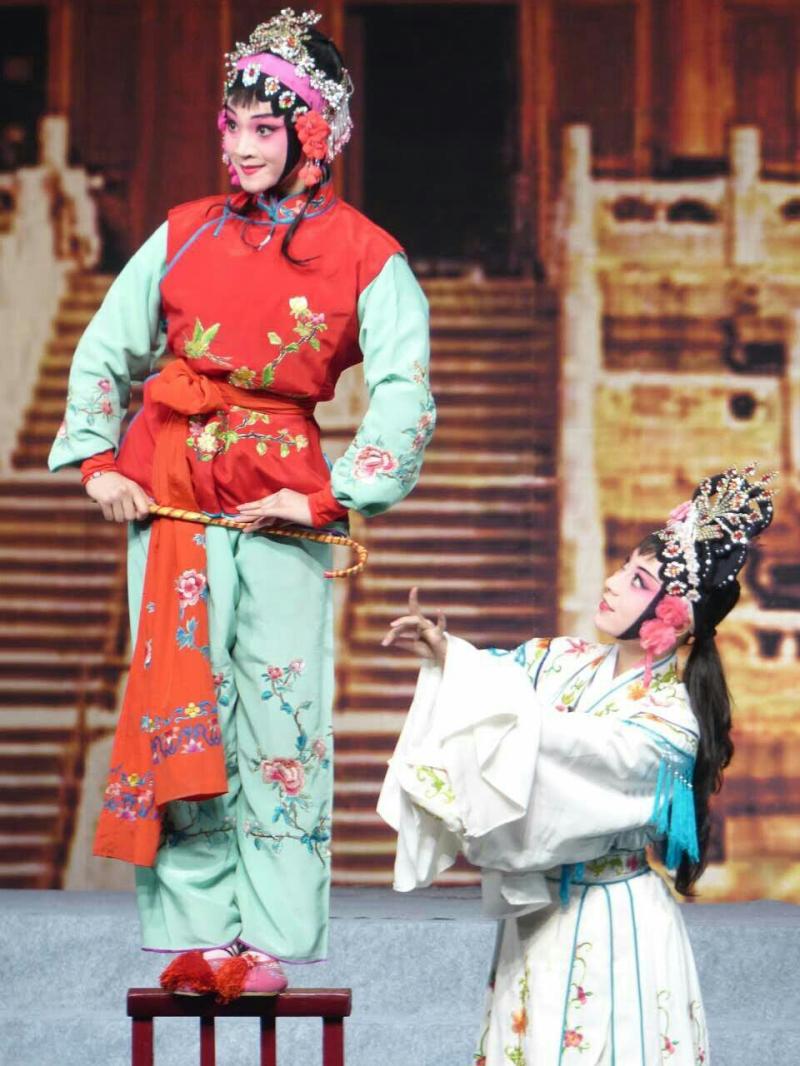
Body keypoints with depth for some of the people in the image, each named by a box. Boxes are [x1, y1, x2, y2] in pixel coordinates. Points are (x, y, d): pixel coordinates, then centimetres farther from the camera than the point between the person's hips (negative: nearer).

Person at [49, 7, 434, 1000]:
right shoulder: (184, 234, 10)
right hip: (168, 500, 3)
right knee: (175, 710, 0)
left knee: (277, 714, -3)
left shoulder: (366, 259, 0)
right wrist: (98, 459, 6)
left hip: (280, 505, -3)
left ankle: (268, 938, 2)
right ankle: (197, 934, 5)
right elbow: (105, 351, 16)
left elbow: (404, 395, -7)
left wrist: (330, 495, -13)